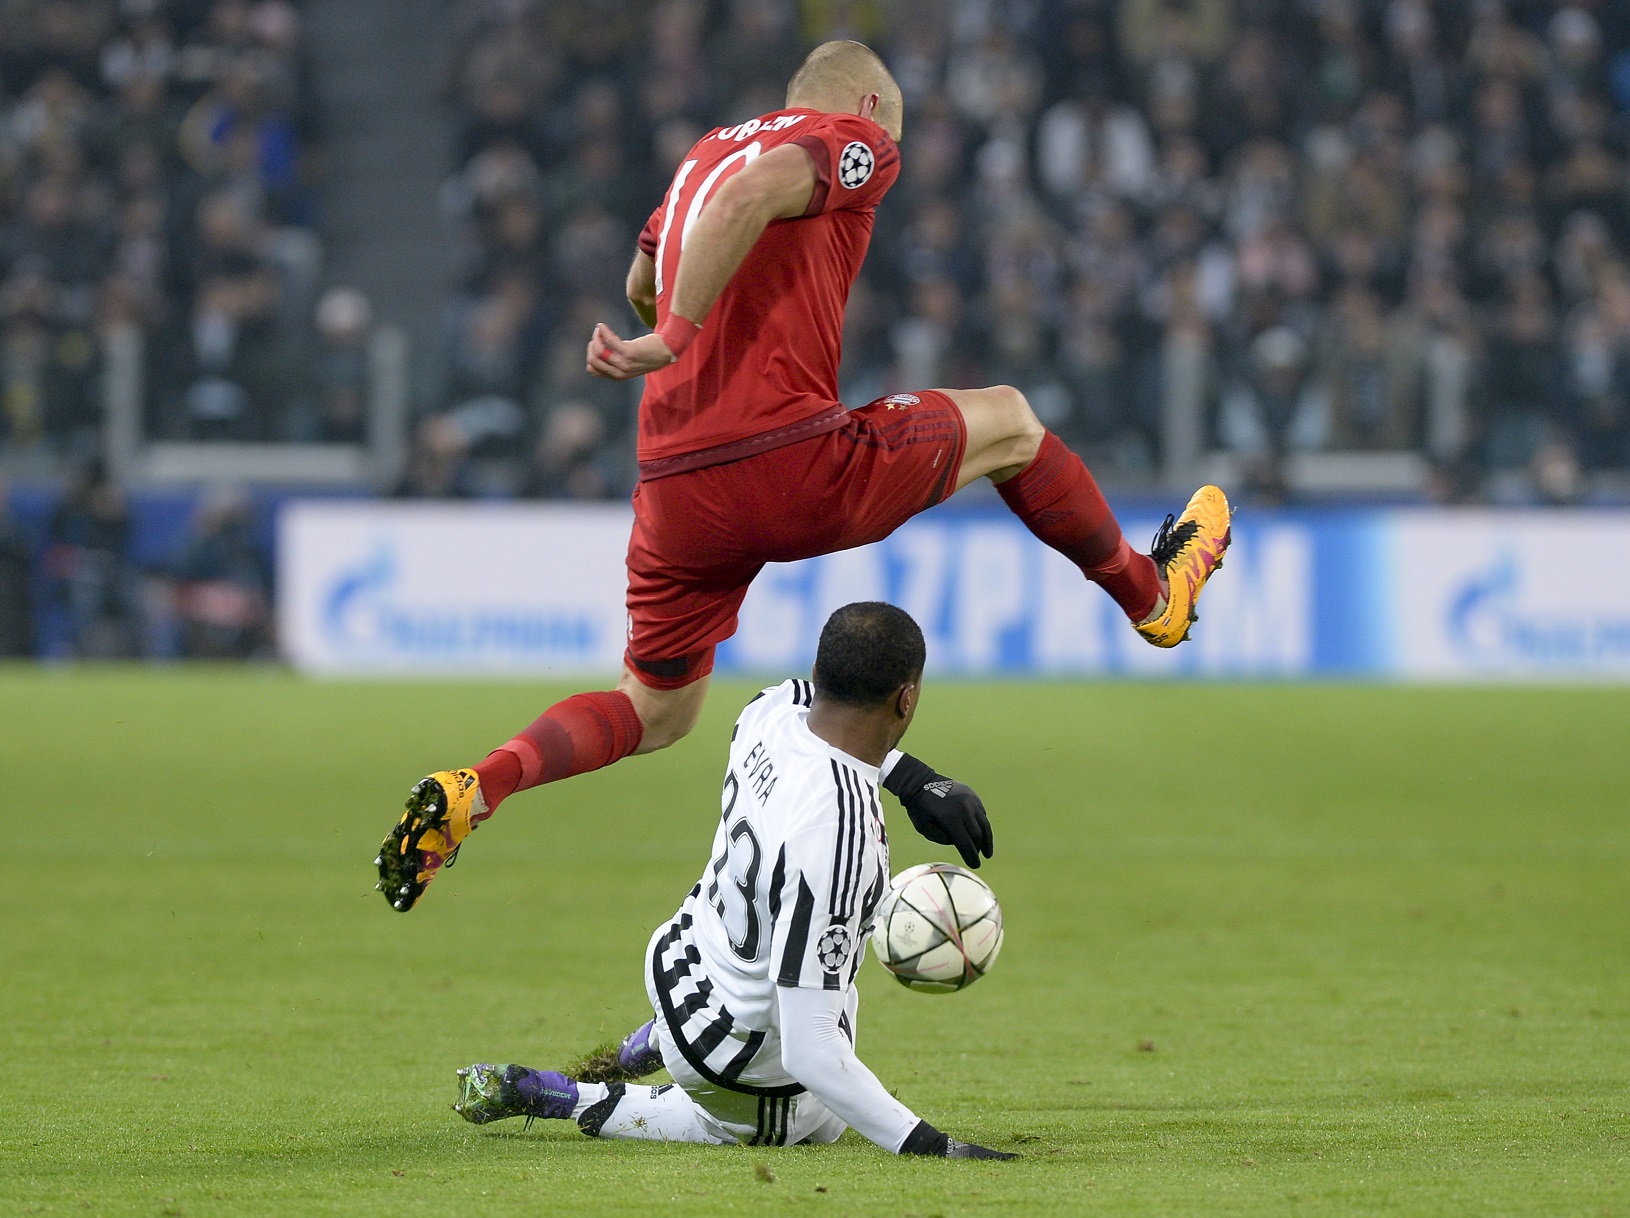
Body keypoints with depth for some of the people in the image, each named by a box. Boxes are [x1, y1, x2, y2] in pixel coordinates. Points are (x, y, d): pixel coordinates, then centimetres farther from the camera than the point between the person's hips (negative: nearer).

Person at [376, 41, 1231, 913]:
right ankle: (1151, 594, 35)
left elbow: (640, 284, 36)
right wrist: (676, 337, -20)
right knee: (1008, 421, 18)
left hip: (673, 491, 6)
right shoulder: (855, 141, 0)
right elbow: (749, 192, -21)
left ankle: (470, 794, -2)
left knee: (653, 715, 20)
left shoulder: (708, 149, 22)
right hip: (793, 462, -6)